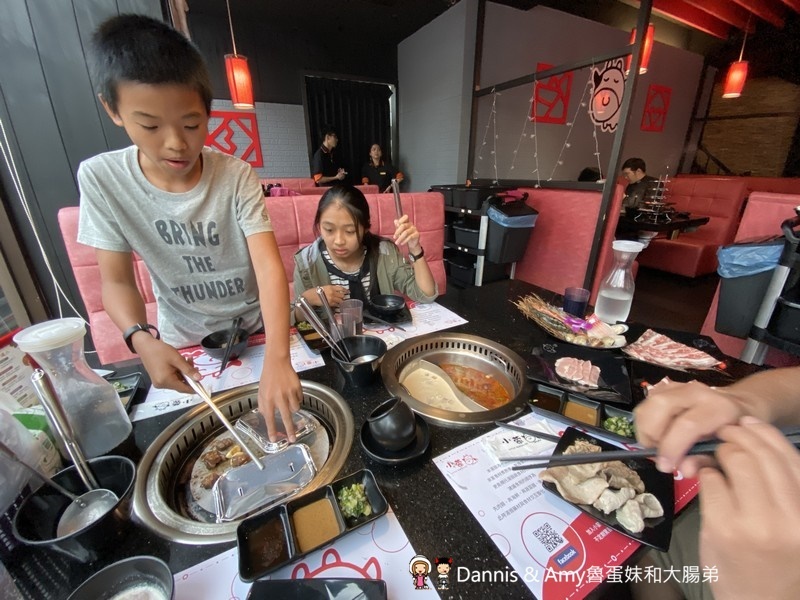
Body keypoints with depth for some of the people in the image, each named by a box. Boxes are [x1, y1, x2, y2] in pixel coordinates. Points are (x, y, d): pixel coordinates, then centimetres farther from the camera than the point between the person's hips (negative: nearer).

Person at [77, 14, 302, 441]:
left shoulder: (236, 177, -22)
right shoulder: (100, 178, -15)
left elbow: (270, 267, -31)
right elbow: (116, 279, -9)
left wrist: (276, 357, -43)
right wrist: (142, 340, -29)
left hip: (255, 326, -1)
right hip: (182, 341, 2)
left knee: (268, 406, 20)